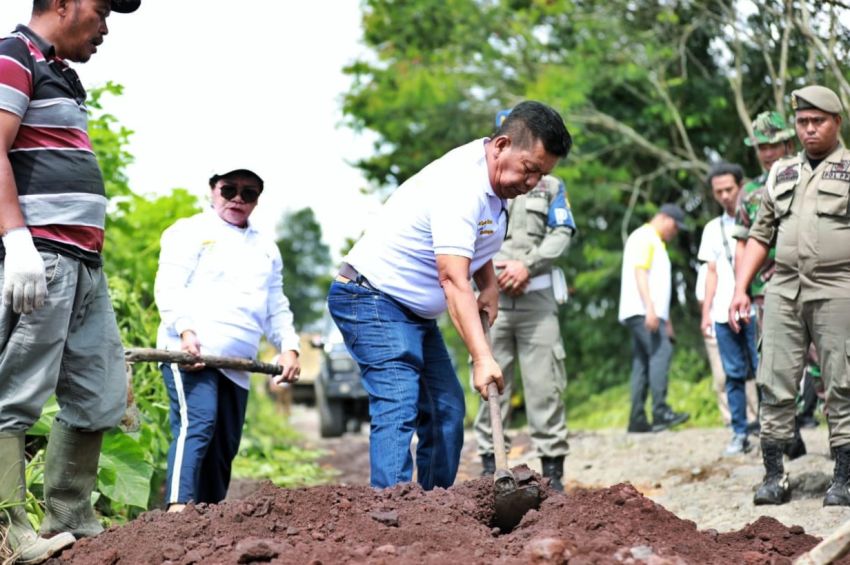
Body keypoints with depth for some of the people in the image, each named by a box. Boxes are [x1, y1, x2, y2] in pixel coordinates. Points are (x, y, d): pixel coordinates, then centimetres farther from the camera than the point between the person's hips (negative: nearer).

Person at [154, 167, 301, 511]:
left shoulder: (266, 248, 26)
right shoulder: (190, 231, 6)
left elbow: (276, 306, 26)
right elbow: (168, 287, -6)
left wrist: (288, 347, 9)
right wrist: (186, 331, -21)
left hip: (235, 365, 7)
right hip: (189, 354, -7)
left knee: (225, 445, 6)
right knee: (196, 426, -23)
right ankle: (178, 507, -32)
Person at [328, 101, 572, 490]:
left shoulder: (494, 182, 3)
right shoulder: (461, 185, -28)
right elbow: (453, 279, -36)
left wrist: (489, 284, 3)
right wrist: (481, 358, -43)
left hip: (415, 311, 10)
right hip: (372, 299, -10)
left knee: (447, 411, 9)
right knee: (398, 410, -22)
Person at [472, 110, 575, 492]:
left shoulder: (550, 186, 18)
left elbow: (563, 234, 5)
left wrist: (527, 265, -9)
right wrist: (494, 272, -6)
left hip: (537, 296, 0)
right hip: (491, 296, 0)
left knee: (545, 382, -5)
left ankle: (553, 468, -3)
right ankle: (490, 466, 4)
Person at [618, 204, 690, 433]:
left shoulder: (655, 242, 28)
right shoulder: (643, 237, -3)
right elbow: (640, 272, -15)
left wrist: (666, 320, 29)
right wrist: (649, 307, -25)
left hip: (651, 314, 10)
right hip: (641, 311, -10)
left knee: (643, 363, 5)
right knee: (661, 352, -21)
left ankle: (637, 420, 2)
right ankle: (660, 412, -29)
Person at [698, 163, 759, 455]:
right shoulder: (713, 229, 17)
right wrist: (706, 312, 11)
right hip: (723, 313, 4)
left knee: (763, 370, -8)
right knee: (734, 374, 4)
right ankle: (739, 434, 6)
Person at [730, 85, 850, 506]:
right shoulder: (781, 174, 19)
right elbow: (760, 235, 20)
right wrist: (740, 289, 10)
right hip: (784, 292, 4)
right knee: (775, 384, 1)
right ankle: (774, 477, 6)